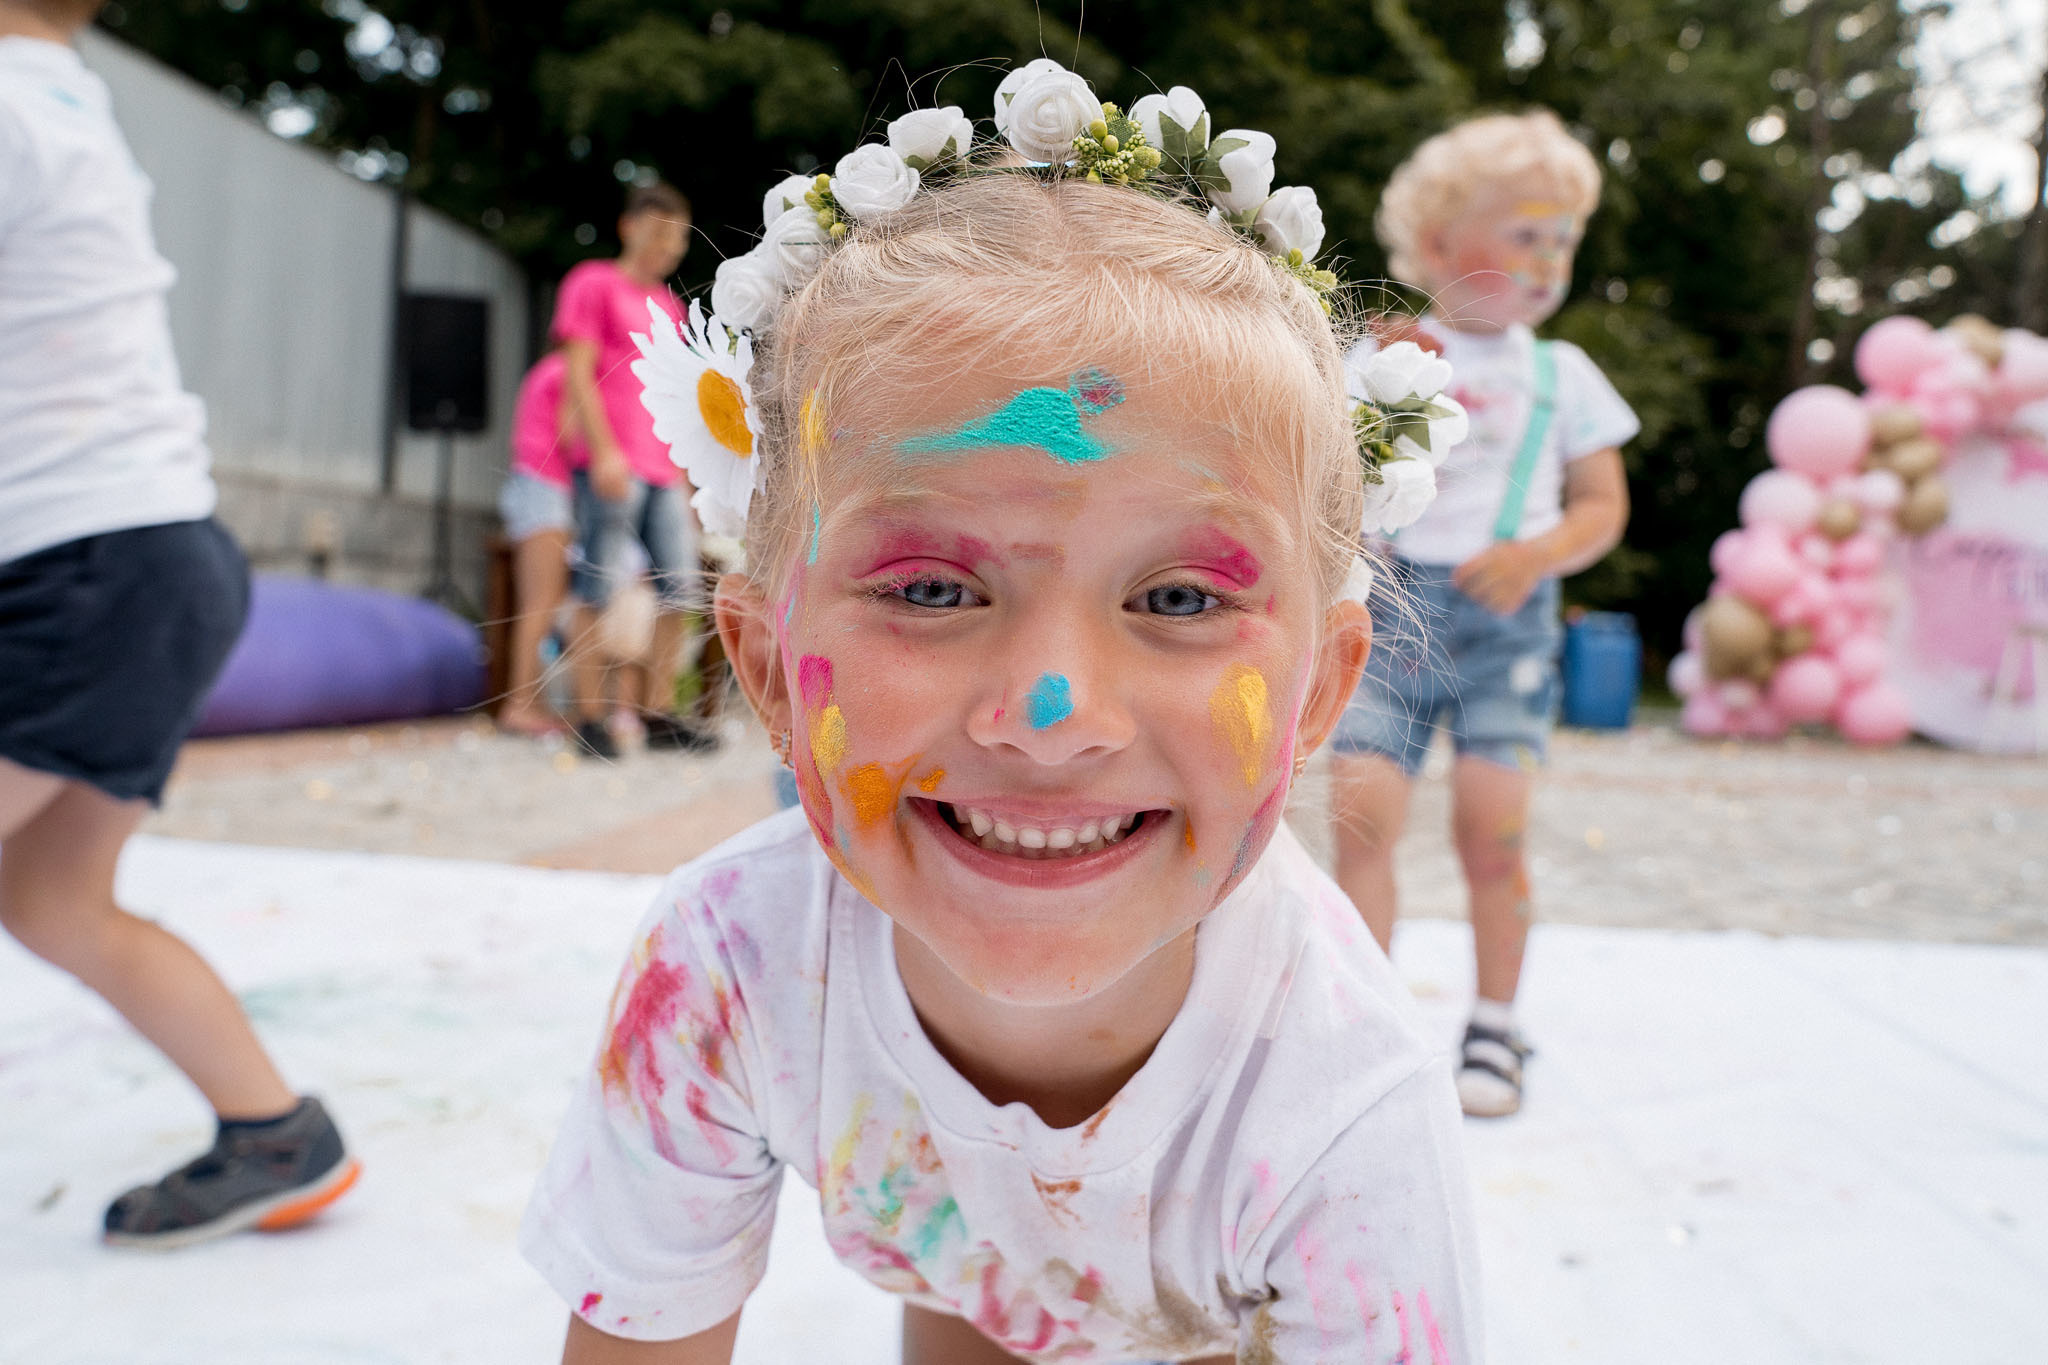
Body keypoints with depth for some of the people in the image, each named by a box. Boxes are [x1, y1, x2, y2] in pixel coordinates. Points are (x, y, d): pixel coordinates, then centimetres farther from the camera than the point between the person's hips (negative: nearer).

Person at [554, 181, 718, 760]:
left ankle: (658, 714, 9)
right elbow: (579, 375, -5)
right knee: (595, 593, -6)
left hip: (661, 472, 7)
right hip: (611, 468, -7)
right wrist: (605, 452, -16)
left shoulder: (669, 306, 23)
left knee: (682, 589, 2)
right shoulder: (593, 283, 4)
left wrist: (680, 475, 18)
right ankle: (589, 719, -2)